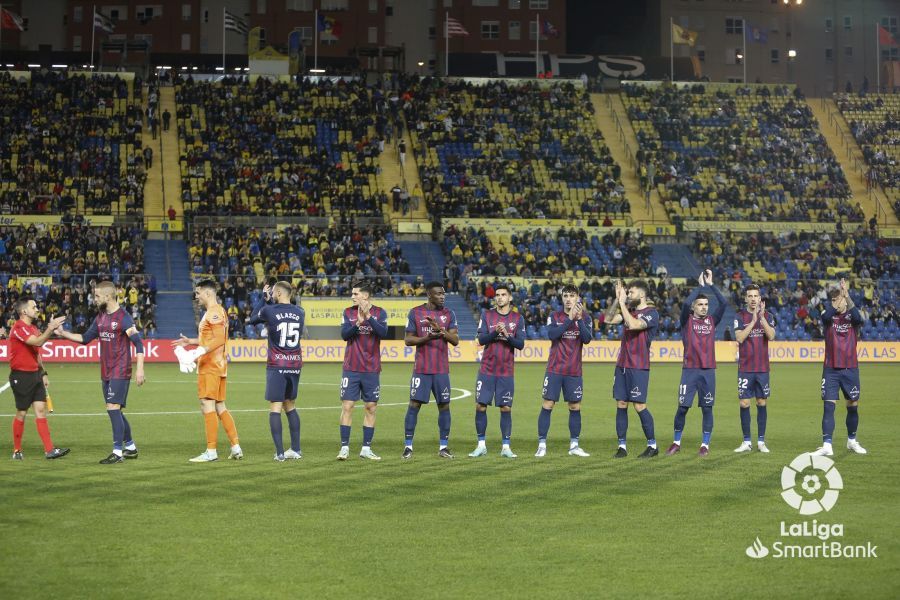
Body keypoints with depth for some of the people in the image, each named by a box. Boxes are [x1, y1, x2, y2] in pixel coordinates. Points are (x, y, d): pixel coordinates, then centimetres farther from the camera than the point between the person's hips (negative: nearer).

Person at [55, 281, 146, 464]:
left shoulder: (123, 317, -13)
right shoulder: (100, 317, 11)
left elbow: (138, 342, -15)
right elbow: (85, 338, 20)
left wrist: (140, 368, -22)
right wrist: (63, 333, 11)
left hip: (120, 373, -8)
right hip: (106, 373, 8)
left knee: (113, 408, -13)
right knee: (115, 412, 12)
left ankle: (118, 452, -10)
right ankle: (130, 447, 24)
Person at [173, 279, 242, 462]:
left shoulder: (214, 312, -13)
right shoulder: (216, 311, 19)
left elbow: (219, 339, -23)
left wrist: (200, 351, -30)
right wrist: (189, 341, 27)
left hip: (210, 367, -10)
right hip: (218, 366, 10)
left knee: (208, 405, -9)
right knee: (220, 407, 12)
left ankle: (211, 451, -9)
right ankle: (236, 448, 11)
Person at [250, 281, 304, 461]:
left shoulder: (269, 310, -9)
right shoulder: (300, 313, 5)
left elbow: (252, 319, 11)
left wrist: (264, 299, 20)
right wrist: (270, 302, 26)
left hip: (276, 365, -5)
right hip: (295, 365, 5)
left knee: (275, 408, -2)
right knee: (290, 406, 17)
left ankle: (280, 453, -6)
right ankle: (296, 450, 17)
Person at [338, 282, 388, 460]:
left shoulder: (379, 313, 1)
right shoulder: (348, 312, 4)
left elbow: (383, 333, -14)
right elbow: (344, 334, -8)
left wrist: (368, 317, -23)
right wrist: (358, 322, -23)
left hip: (371, 369, 0)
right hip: (351, 368, 0)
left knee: (371, 408, 4)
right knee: (347, 406, -4)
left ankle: (366, 449, 11)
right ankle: (344, 448, 0)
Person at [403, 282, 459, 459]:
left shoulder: (449, 314, 6)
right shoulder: (415, 313, 1)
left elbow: (455, 340, 0)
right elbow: (408, 339, 0)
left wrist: (440, 330, -17)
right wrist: (427, 338, -16)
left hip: (442, 369, 2)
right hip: (421, 369, -2)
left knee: (444, 406, 1)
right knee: (414, 404, -4)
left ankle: (443, 447, 8)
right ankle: (408, 446, 2)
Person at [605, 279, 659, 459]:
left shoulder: (651, 313, -8)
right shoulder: (629, 310, 14)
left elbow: (633, 325, -24)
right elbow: (609, 319, 7)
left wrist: (622, 303, -19)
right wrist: (617, 299, -1)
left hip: (639, 367, -7)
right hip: (622, 365, 7)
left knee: (639, 405, -7)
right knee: (621, 405, 4)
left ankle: (652, 445, 4)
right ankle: (622, 446, 8)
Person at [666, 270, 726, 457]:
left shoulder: (711, 320, 10)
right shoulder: (687, 320, 3)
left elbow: (723, 303, -2)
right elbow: (686, 303, -16)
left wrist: (710, 284, -4)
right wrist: (700, 286, -9)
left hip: (708, 371, 2)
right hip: (690, 370, -2)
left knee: (707, 408, 2)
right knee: (682, 407, -1)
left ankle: (705, 445, 9)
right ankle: (676, 443, 12)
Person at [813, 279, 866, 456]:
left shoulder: (852, 317, 1)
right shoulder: (829, 316, 1)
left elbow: (858, 318, -24)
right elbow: (826, 316, -24)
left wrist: (847, 296, -34)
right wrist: (835, 305, -38)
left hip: (850, 369, 1)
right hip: (831, 370, -1)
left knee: (853, 406, 10)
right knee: (828, 406, -10)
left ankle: (852, 441, 28)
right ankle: (827, 446, -13)